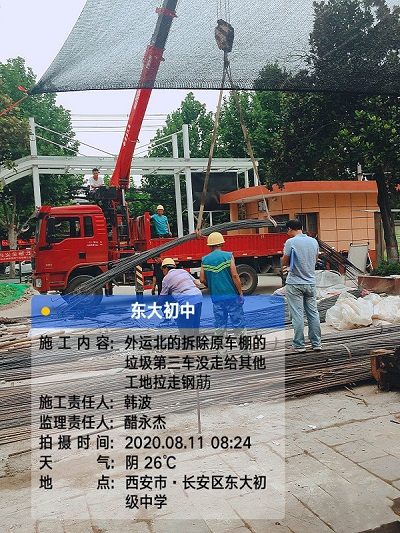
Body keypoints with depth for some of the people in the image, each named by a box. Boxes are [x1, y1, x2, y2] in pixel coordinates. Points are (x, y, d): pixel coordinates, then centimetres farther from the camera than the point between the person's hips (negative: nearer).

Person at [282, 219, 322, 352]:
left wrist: (285, 253, 11)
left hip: (295, 283, -5)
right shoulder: (313, 241, 5)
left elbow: (284, 262, -6)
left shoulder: (291, 242, -12)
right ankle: (316, 343, 17)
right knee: (313, 313, 11)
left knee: (297, 315, -1)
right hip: (310, 282, 5)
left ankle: (299, 345, 4)